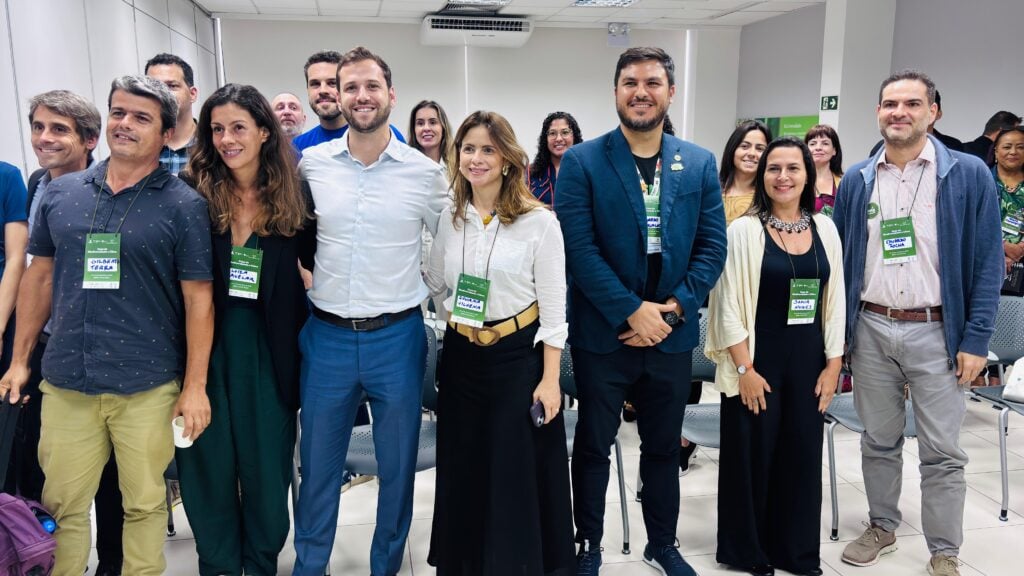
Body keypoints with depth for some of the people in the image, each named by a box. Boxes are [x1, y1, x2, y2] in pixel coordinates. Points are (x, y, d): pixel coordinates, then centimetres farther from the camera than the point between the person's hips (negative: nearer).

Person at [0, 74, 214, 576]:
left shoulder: (185, 205, -5)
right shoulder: (60, 193, 7)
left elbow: (198, 299, -6)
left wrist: (195, 385, -9)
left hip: (147, 387, -3)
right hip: (65, 383, 3)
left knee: (144, 503, 11)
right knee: (61, 506, 13)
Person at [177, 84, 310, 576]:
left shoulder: (291, 196, -2)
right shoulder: (192, 192, -5)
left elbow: (304, 275, 5)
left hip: (267, 346, 1)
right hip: (205, 342, 0)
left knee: (265, 458, 12)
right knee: (208, 458, 12)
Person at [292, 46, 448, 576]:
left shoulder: (424, 172, -3)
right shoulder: (312, 164, 0)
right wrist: (311, 275, 7)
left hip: (397, 335, -1)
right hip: (326, 335, 1)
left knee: (397, 464, 12)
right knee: (318, 463, 13)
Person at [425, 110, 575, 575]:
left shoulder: (539, 221, -11)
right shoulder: (449, 218, 4)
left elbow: (554, 308, -9)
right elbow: (433, 283, 14)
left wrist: (550, 379, -11)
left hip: (519, 356, -4)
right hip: (461, 355, 5)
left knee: (519, 473, 5)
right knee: (463, 470, 15)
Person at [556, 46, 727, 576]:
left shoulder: (699, 164, 4)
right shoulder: (581, 162, -7)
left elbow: (712, 247, 1)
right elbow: (579, 249, -13)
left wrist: (672, 309, -11)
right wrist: (633, 311, -17)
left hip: (671, 333, 3)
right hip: (602, 333, -3)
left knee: (664, 447, 17)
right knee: (593, 446, 12)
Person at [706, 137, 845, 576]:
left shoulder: (824, 228, 4)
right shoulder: (744, 230, -9)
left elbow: (834, 302, 7)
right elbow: (729, 307, -11)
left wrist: (833, 365, 3)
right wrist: (744, 369, -14)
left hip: (808, 362, 4)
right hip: (756, 362, -4)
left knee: (802, 455, 13)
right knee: (752, 456, 7)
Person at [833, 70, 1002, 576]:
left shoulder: (968, 175, -3)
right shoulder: (856, 181, 6)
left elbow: (987, 262, -4)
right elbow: (838, 260, 9)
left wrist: (976, 339, -9)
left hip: (936, 332, -2)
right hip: (869, 330, 3)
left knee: (942, 452, 5)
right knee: (878, 441, 15)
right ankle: (882, 527, 32)